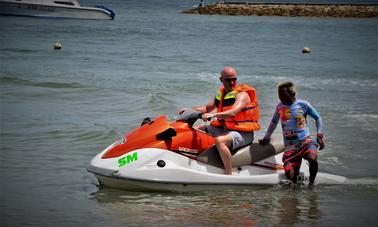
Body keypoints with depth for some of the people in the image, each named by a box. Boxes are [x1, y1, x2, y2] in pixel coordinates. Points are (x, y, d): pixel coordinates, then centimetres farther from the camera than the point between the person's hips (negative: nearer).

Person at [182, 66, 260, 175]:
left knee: (220, 140, -38)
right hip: (224, 129, 9)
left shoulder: (242, 94, -14)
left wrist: (213, 115, -45)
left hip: (242, 133, -9)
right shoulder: (221, 93, 12)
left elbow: (233, 113, -31)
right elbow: (207, 108, 18)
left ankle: (229, 175, -38)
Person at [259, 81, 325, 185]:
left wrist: (319, 136, 1)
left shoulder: (303, 104, -2)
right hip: (290, 146, 2)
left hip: (305, 142, -2)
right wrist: (266, 138, 26)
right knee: (290, 176, -15)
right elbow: (274, 122, 24)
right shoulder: (279, 107, 6)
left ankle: (311, 182, -9)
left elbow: (317, 118, 9)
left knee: (312, 159, -34)